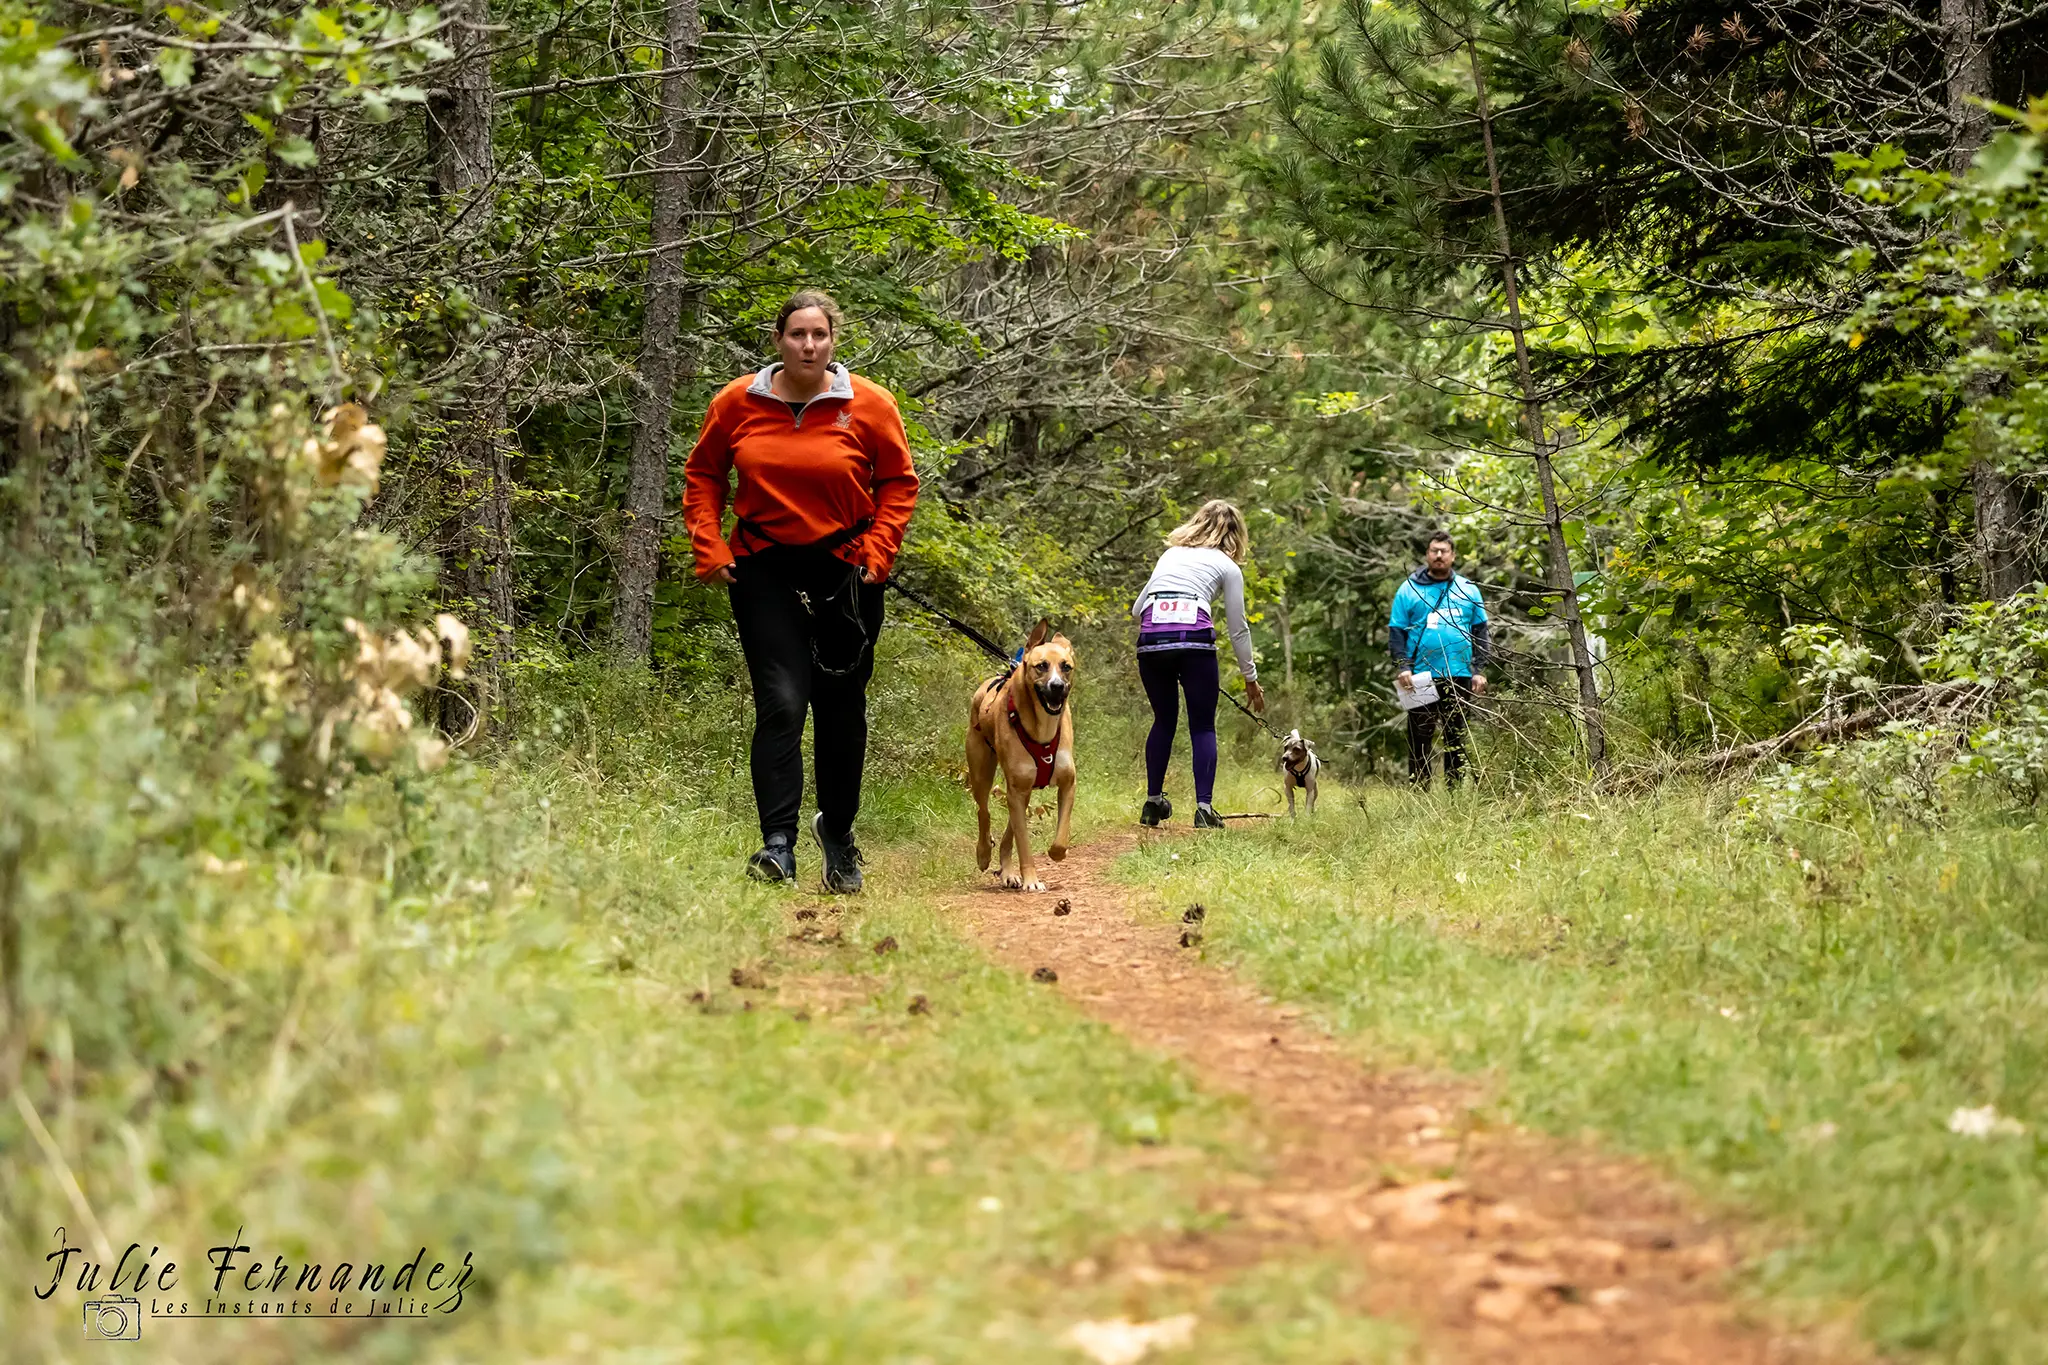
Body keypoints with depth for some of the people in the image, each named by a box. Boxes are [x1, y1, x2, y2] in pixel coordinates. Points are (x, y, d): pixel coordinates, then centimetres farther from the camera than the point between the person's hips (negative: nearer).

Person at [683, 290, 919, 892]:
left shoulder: (869, 405, -4)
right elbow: (702, 474, 11)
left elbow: (898, 482, 5)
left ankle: (837, 830, 31)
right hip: (764, 571, -1)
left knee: (841, 710, 11)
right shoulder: (738, 402, -1)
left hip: (845, 571, 1)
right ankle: (778, 844, -14)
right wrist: (709, 548, 0)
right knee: (780, 703, -13)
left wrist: (876, 553, -6)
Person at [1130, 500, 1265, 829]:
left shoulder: (1170, 555, 27)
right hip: (1195, 641, -3)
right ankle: (1204, 808, -3)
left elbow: (1137, 609, 27)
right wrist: (1250, 678, 24)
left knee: (1163, 721, 20)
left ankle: (1152, 803, 18)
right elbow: (1238, 629, 16)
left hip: (1150, 641, 3)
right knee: (1203, 727, 7)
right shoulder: (1227, 566, 16)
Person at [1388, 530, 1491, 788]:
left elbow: (1481, 632, 14)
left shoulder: (1467, 590, 11)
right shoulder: (1409, 590, 4)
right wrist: (1402, 667, -11)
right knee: (1420, 738, -3)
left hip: (1460, 677, 2)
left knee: (1457, 738, 7)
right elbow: (1396, 632, 2)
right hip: (1421, 677, -2)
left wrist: (1479, 669, 3)